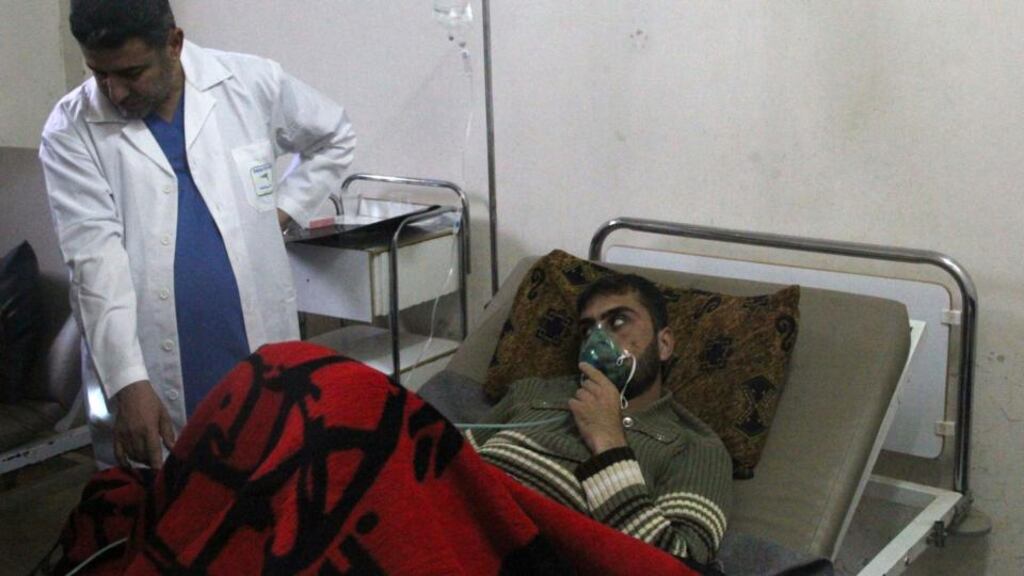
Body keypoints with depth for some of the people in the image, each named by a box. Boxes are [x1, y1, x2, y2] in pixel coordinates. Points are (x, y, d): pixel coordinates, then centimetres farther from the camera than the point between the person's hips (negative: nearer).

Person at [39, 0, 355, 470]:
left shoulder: (251, 83, 0)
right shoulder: (72, 131, -4)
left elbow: (335, 138, 18)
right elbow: (96, 259, -13)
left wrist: (283, 207, 6)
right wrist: (129, 384, -21)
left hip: (262, 350, 2)